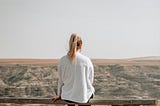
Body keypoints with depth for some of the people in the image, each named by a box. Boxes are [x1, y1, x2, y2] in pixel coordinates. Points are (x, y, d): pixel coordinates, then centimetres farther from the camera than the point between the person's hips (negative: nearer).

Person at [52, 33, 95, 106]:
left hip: (67, 97, 2)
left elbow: (61, 80, 1)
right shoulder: (86, 60, -13)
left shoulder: (63, 60, -8)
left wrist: (59, 95, 17)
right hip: (83, 97, -2)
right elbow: (90, 81, -3)